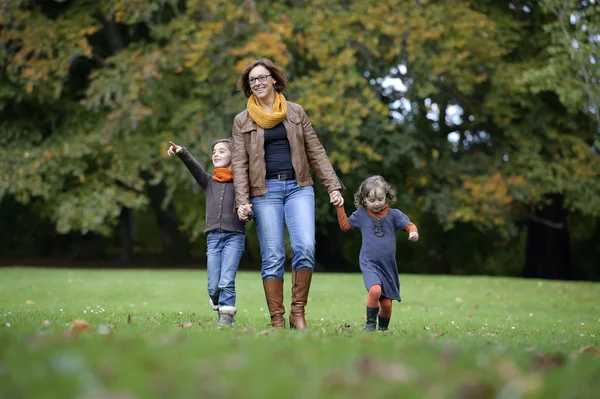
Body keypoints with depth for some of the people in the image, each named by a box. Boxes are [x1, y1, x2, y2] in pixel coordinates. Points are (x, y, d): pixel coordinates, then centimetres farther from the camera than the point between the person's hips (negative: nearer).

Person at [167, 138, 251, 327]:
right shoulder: (208, 181, 14)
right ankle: (220, 310, 27)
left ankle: (226, 319, -7)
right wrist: (181, 152, -20)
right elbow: (194, 166, -2)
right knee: (213, 286, 1)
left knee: (226, 282, -14)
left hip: (234, 236, -3)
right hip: (213, 237, 3)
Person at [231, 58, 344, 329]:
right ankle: (277, 320, 0)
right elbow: (239, 164, 3)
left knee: (305, 247, -17)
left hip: (298, 187, 1)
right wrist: (242, 200, -9)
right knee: (272, 256, -5)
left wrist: (333, 186, 3)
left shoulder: (295, 112, 12)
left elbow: (316, 153, 11)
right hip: (265, 190, -1)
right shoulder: (242, 121, 9)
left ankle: (298, 312, -6)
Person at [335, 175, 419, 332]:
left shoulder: (393, 214, 3)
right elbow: (345, 225, 16)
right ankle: (370, 324, -11)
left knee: (386, 304, 5)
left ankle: (383, 328, 32)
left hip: (388, 266, 2)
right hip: (369, 264, -2)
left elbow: (409, 225, -5)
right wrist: (339, 206, 7)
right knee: (375, 290, -30)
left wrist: (413, 232, -27)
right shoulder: (361, 214, 5)